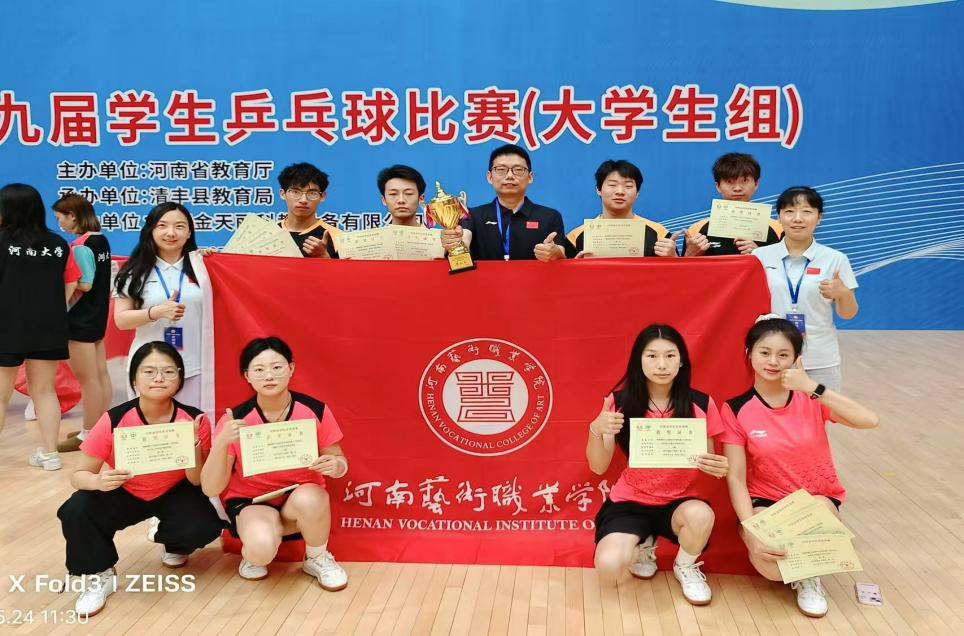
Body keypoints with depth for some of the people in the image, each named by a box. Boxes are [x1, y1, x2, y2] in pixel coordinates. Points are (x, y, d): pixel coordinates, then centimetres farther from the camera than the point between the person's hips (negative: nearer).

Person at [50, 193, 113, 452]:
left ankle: (88, 433, 7)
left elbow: (84, 284, -21)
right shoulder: (101, 241, 7)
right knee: (100, 375, 12)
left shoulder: (80, 245, -17)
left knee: (87, 379, -1)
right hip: (97, 316, 9)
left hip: (81, 319, -9)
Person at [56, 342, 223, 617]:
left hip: (174, 494, 0)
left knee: (205, 527, -28)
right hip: (124, 493, 0)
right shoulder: (113, 421, -22)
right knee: (76, 511, -28)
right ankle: (98, 576, 1)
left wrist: (193, 445, -34)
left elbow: (197, 482, -15)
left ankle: (168, 538, 12)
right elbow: (79, 475, -14)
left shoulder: (195, 420, -21)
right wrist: (98, 481, -38)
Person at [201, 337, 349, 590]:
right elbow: (211, 489, -14)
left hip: (301, 499, 1)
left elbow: (339, 461, 0)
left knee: (309, 499, -35)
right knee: (261, 547, -34)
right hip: (250, 501, -1)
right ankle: (253, 554, 6)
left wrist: (335, 466, -25)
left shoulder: (316, 410, -13)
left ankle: (318, 559, -3)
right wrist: (221, 443, -30)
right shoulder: (235, 419, -14)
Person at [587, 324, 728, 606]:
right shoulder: (620, 401, -9)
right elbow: (598, 467, -6)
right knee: (608, 569, -26)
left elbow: (708, 462, 4)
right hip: (630, 502, 0)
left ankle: (685, 567, 3)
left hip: (680, 502, 1)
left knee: (701, 516, -35)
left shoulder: (700, 404, -7)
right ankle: (642, 545, 14)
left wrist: (717, 467, -22)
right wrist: (596, 429, -26)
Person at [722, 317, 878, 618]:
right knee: (771, 565, -30)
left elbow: (869, 420, -24)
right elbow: (736, 478, -12)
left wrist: (813, 387, -28)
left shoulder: (811, 399, -7)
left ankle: (809, 576, 1)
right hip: (765, 502, -1)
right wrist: (752, 533, -26)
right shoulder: (736, 410, -10)